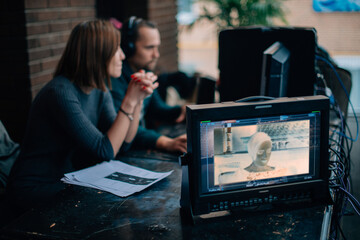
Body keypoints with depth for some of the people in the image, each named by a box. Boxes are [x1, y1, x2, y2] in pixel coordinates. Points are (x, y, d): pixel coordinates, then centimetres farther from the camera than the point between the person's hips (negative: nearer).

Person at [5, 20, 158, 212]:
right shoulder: (61, 93, -25)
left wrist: (137, 101, -13)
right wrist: (129, 101, -26)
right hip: (36, 191, -8)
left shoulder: (100, 91, 2)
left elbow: (122, 144, -2)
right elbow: (106, 152, -26)